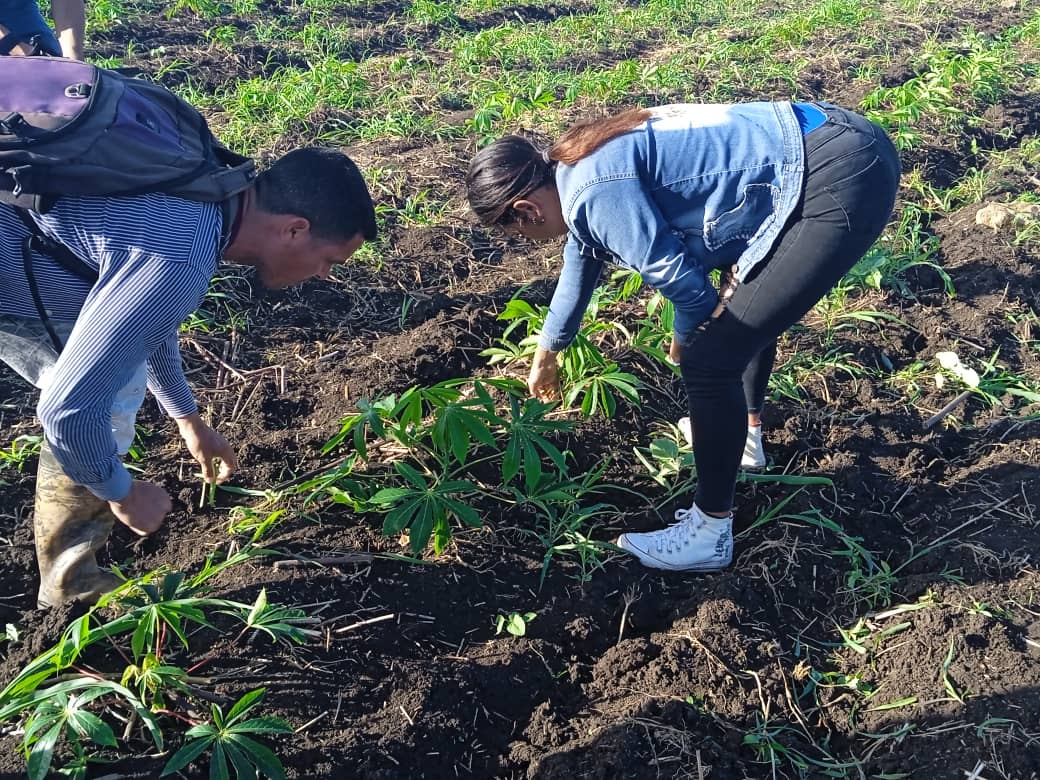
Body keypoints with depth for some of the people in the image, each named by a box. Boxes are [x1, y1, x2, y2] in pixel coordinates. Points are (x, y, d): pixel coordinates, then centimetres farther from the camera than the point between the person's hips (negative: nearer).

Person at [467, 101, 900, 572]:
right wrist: (546, 356, 48)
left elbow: (678, 276, -16)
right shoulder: (579, 170, 17)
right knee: (748, 306, 31)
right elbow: (578, 269, 33)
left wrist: (685, 341, 8)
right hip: (843, 147, 10)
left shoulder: (594, 189, -16)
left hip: (842, 182, -10)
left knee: (708, 359, -7)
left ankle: (709, 535, 8)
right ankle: (739, 434, 51)